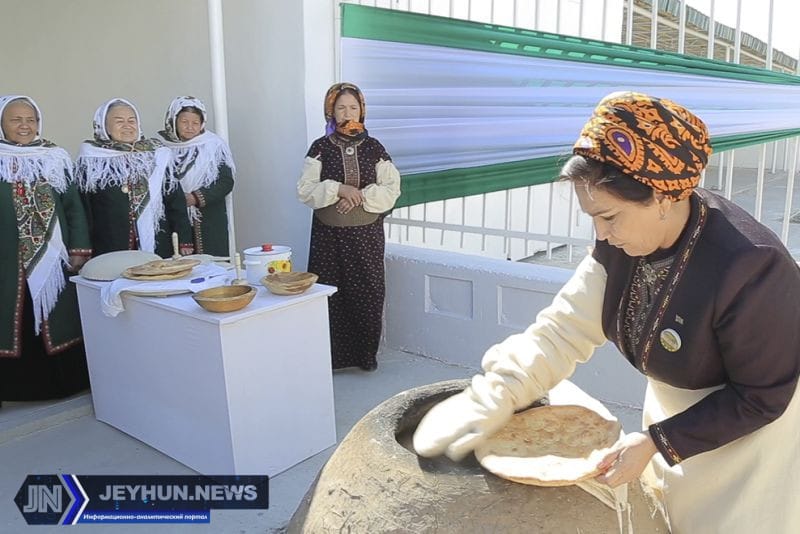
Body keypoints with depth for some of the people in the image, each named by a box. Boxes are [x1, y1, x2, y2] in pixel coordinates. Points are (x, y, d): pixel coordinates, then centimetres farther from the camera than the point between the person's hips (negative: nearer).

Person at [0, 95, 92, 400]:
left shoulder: (56, 158, 7)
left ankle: (62, 381, 20)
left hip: (53, 257, 1)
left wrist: (80, 249, 0)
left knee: (58, 320, 8)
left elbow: (74, 206, 7)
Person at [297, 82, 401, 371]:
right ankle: (332, 356, 14)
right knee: (331, 293, 1)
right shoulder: (320, 147, 1)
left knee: (367, 293, 3)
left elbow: (391, 189, -1)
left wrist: (360, 197, -16)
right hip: (329, 234, 0)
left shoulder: (374, 147, 4)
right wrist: (338, 188, -19)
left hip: (367, 233, 1)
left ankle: (366, 355, 17)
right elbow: (305, 190, -5)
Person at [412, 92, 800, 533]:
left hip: (747, 426, -5)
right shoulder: (625, 237, -18)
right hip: (673, 408, 6)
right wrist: (490, 399, -23)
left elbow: (762, 398, -23)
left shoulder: (749, 268, -35)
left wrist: (657, 442, -26)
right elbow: (566, 326, -16)